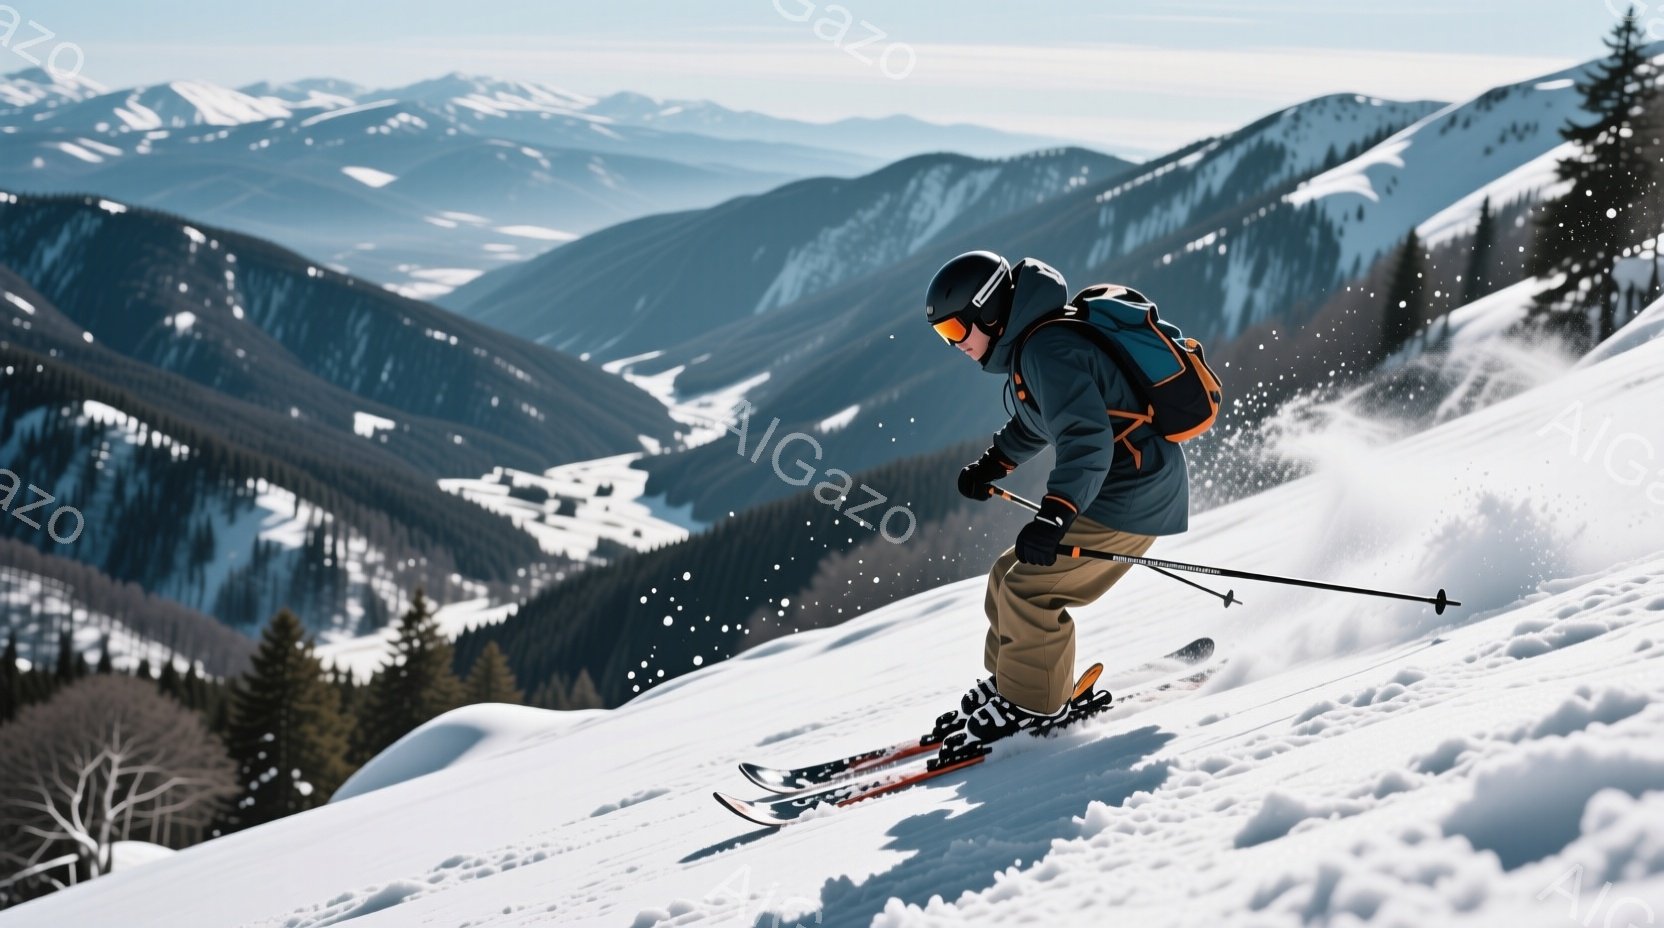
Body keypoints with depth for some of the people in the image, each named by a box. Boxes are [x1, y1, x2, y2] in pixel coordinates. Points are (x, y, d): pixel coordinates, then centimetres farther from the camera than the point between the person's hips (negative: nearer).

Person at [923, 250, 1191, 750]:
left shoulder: (1048, 350, -23)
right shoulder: (1032, 342, 9)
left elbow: (1087, 437, -35)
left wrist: (1055, 514, -43)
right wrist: (995, 462, 34)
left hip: (1132, 498, -10)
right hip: (1115, 485, 10)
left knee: (1028, 590, -12)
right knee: (1008, 578, 12)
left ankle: (1031, 704, 3)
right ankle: (1008, 685, 24)